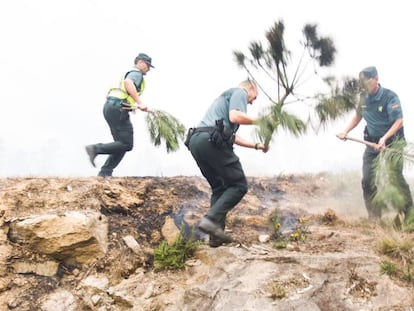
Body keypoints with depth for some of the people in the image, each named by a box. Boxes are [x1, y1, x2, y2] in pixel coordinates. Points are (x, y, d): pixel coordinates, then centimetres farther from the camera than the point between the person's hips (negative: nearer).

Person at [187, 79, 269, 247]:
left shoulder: (226, 96, 37)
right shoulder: (240, 92, 9)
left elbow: (232, 137, 36)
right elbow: (235, 117, -12)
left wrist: (256, 145, 38)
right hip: (212, 140, -9)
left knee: (219, 188, 16)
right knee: (239, 185, -2)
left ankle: (216, 236, 10)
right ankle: (211, 219, -17)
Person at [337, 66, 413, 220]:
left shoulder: (390, 97, -15)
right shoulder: (364, 97, 4)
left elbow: (399, 121, -21)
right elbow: (358, 116, 20)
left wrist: (384, 138, -32)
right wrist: (346, 131, 8)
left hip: (391, 143, -6)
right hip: (372, 143, 6)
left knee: (396, 177, -7)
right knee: (368, 181, 1)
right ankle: (374, 217, 11)